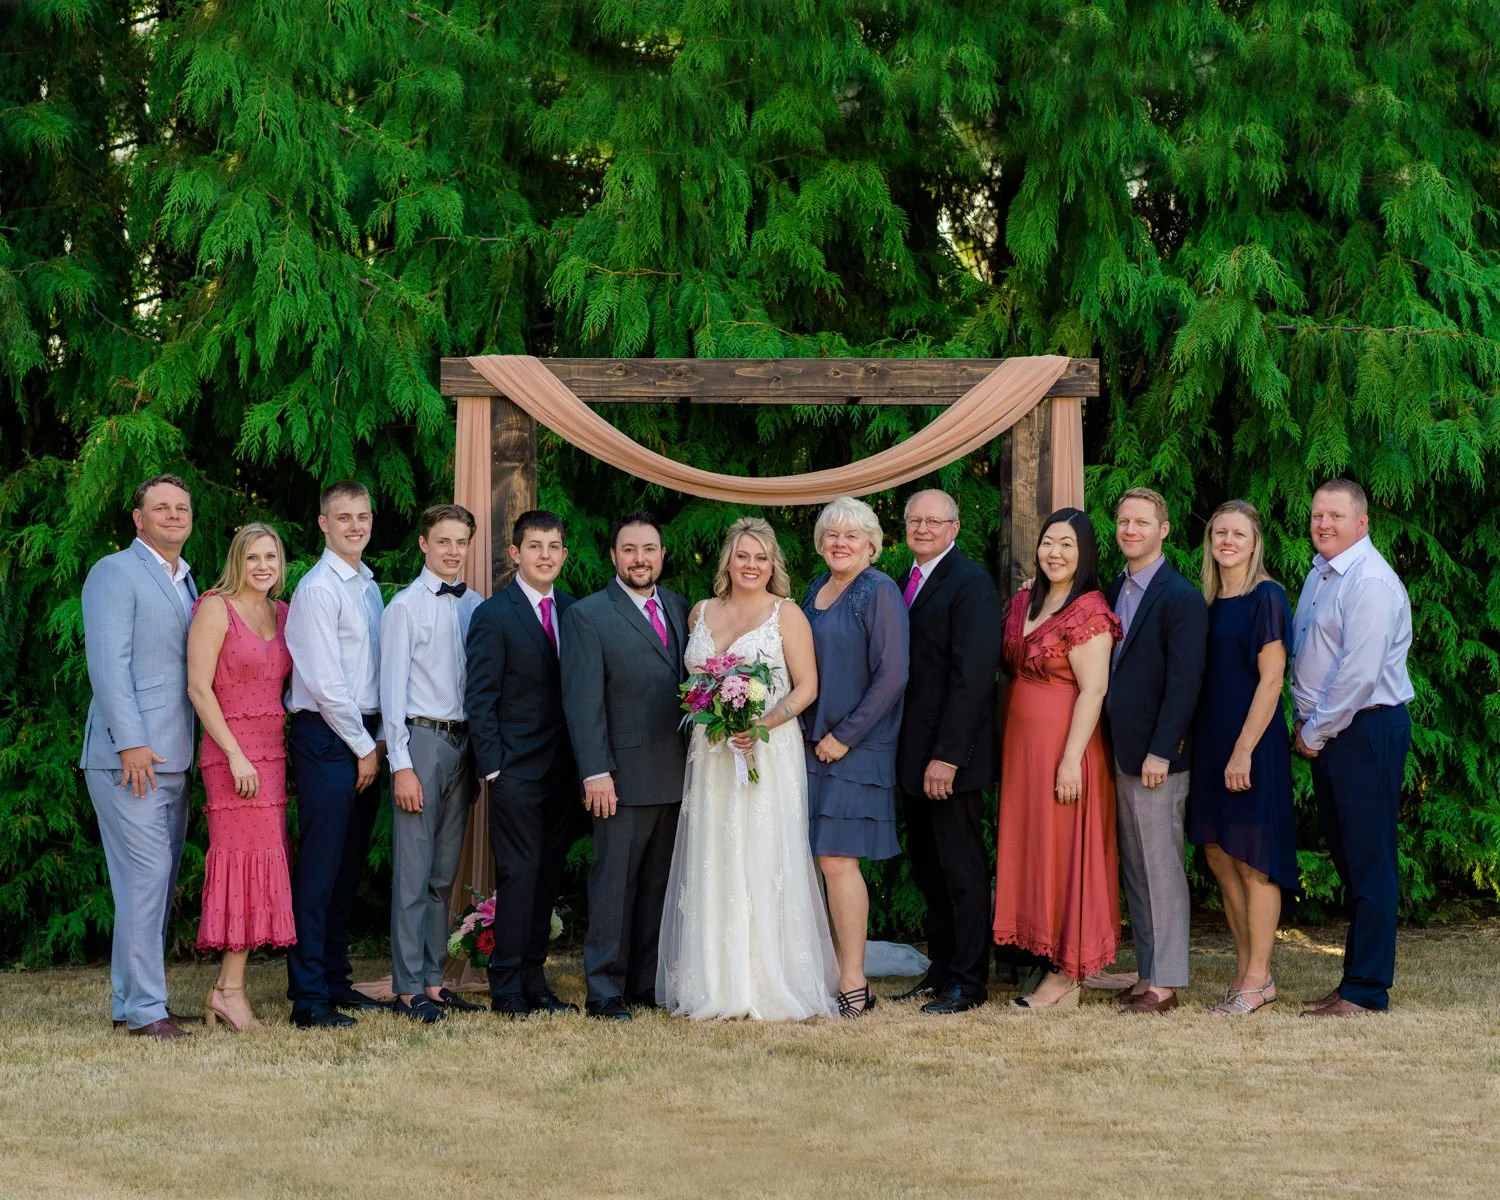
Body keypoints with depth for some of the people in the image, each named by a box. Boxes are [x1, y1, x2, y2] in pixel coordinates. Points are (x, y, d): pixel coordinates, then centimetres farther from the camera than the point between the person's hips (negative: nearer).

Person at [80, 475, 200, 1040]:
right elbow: (108, 662, -14)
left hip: (172, 759, 8)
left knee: (158, 882, 9)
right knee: (145, 877, -10)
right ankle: (144, 1009, -6)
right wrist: (131, 743, -20)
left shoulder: (186, 582, 20)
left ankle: (129, 1001, 16)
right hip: (130, 756, -8)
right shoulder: (115, 572, -5)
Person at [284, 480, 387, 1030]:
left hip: (364, 739, 8)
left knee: (349, 867, 12)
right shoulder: (318, 588, -10)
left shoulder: (369, 586, 15)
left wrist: (378, 740, 9)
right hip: (327, 738, -8)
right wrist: (364, 747, -9)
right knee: (319, 867, -8)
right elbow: (326, 681, -14)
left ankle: (336, 981, 20)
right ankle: (308, 998, -7)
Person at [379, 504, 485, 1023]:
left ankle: (432, 980, 17)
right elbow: (393, 688, -7)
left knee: (445, 873, 10)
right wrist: (401, 765, -12)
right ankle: (409, 989, -1)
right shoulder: (406, 606, -4)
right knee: (413, 872, -5)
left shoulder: (476, 606, 10)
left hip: (463, 743, 6)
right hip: (421, 738, -5)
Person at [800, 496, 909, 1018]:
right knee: (827, 862, 6)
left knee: (837, 859, -10)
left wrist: (845, 736, -14)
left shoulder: (879, 592, -9)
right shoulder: (815, 591, 14)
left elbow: (892, 675, -14)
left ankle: (852, 985, -6)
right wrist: (807, 735, 11)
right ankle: (842, 972, 11)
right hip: (814, 747, 7)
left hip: (855, 748, -7)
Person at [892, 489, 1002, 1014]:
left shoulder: (970, 582, -13)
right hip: (914, 754, 8)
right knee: (927, 867, 12)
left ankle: (968, 980, 7)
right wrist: (914, 753, 9)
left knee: (961, 867, 0)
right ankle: (942, 969, 20)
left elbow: (973, 675, -18)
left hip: (950, 756, -8)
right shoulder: (910, 581, 13)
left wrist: (947, 755, -22)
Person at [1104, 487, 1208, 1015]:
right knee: (1134, 869, 11)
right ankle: (1147, 974, 18)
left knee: (1161, 869, -3)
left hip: (1156, 756, -8)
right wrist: (1111, 748, 10)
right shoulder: (1114, 592, 14)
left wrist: (1160, 752, -20)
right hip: (1118, 753, 8)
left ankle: (1165, 983, 2)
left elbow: (1184, 683, -16)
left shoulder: (1181, 598, -11)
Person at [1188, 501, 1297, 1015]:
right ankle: (1246, 971, 19)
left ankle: (1258, 980, 6)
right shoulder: (1209, 601, 11)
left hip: (1252, 743, -8)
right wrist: (1202, 744, 10)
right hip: (1211, 742, 8)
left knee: (1252, 862, -2)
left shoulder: (1265, 597, -10)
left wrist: (1244, 750, -19)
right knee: (1219, 858, 10)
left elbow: (1270, 680, -15)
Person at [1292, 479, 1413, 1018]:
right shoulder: (1320, 573, 14)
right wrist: (1307, 725, 12)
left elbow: (1359, 672, -21)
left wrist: (1315, 732, -13)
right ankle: (1356, 979, 20)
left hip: (1366, 730, -10)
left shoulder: (1371, 582, -16)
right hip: (1326, 732, 10)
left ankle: (1367, 992, -2)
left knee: (1369, 863, -5)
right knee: (1346, 860, 13)